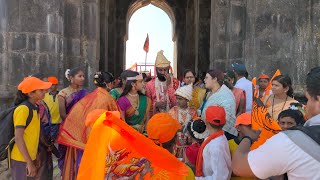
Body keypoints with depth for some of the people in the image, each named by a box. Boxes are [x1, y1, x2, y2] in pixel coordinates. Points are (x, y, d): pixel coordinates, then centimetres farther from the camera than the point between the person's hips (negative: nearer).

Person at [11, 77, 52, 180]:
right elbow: (18, 138, -21)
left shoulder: (33, 108, 8)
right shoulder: (23, 109, -18)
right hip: (21, 160, -8)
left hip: (30, 158, 8)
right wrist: (29, 163, -20)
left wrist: (33, 159, 15)